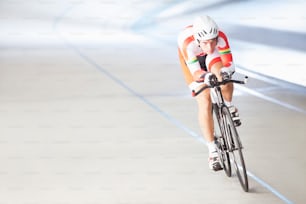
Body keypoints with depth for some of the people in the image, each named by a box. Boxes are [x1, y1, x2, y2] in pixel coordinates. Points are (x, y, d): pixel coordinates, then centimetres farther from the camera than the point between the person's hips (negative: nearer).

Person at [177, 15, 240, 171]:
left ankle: (228, 107, 4)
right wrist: (206, 77, -65)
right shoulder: (187, 43, -42)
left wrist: (226, 70, -62)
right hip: (191, 59, -2)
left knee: (224, 77, -30)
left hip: (212, 56, 2)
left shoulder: (220, 37, -38)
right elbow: (195, 72, -43)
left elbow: (228, 62, -38)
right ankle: (212, 152, -3)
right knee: (204, 103, -12)